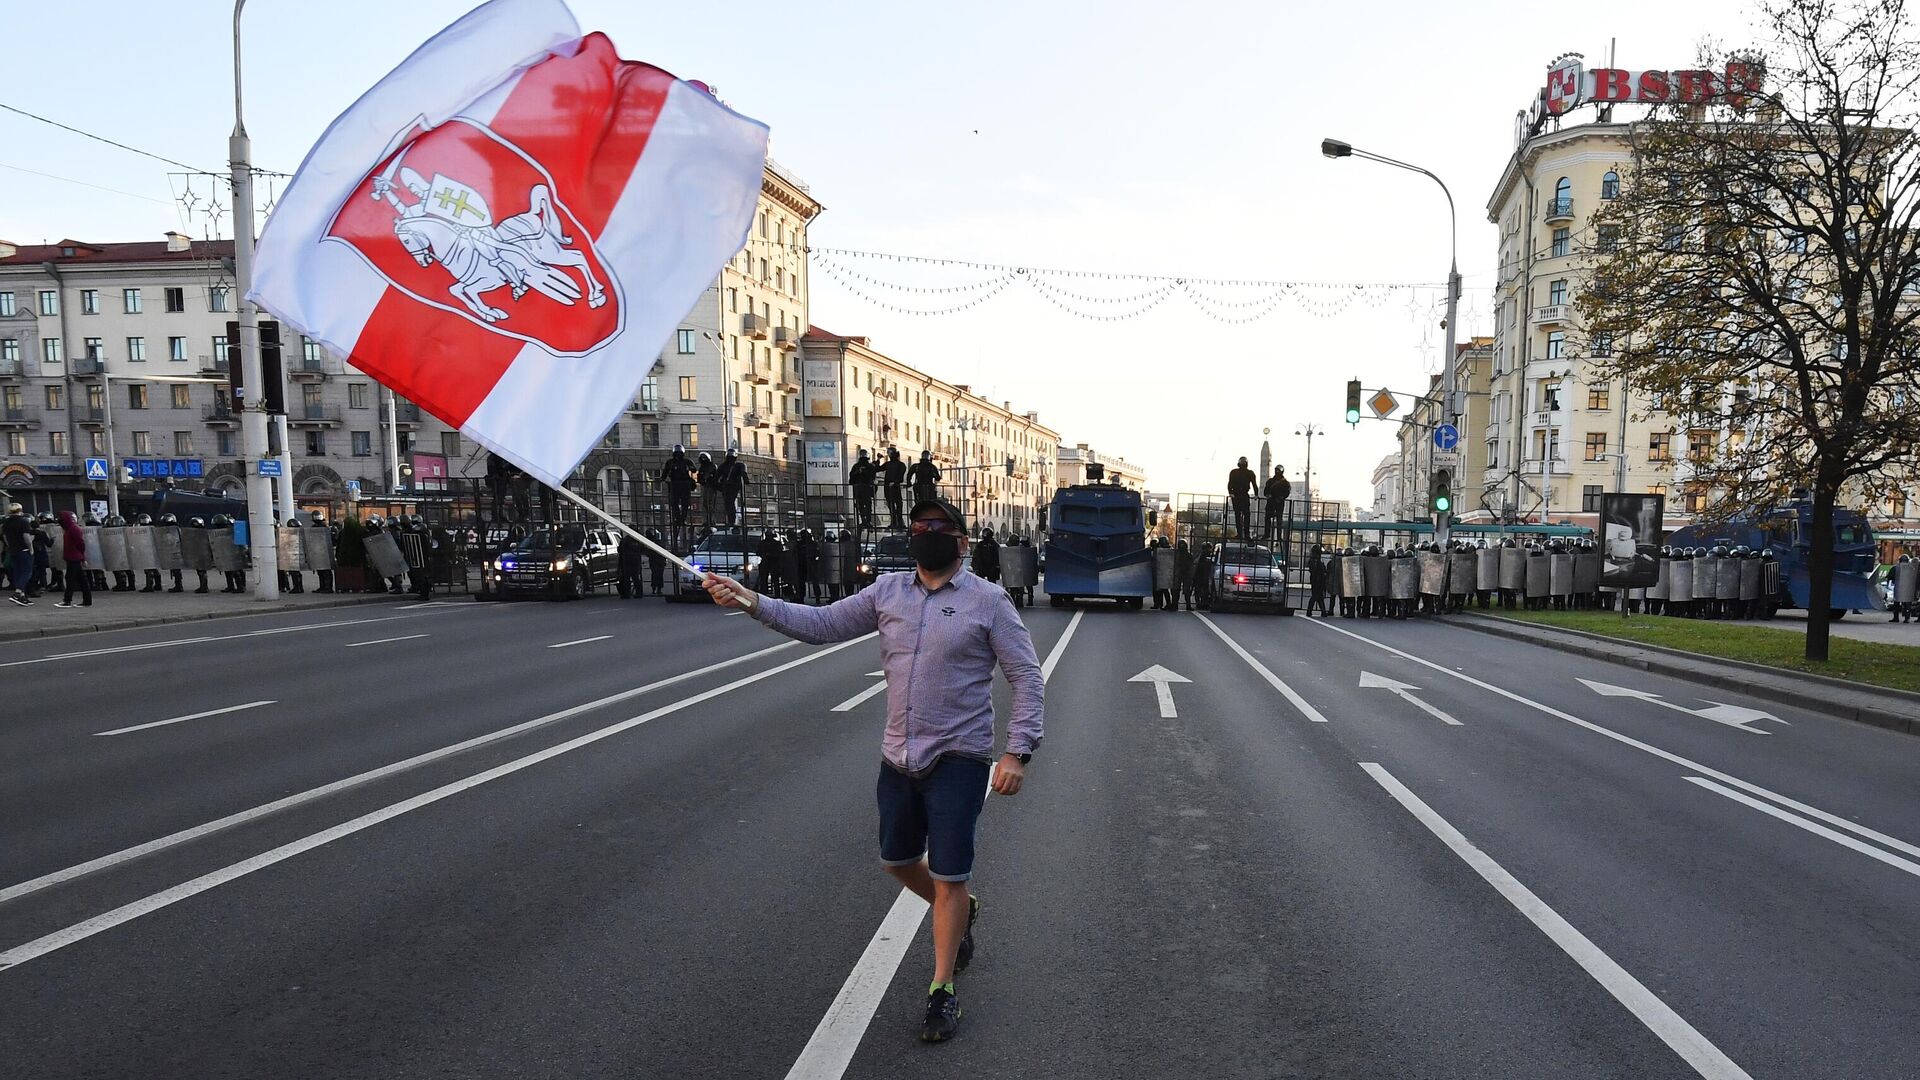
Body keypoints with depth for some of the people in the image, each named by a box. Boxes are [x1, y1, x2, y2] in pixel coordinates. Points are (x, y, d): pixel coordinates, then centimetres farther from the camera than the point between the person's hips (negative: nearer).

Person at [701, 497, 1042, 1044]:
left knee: (949, 877, 0)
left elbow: (1028, 679, -8)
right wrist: (752, 602, -9)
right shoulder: (888, 592, 4)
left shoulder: (988, 601, -9)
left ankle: (942, 989, 20)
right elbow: (822, 623, 3)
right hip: (898, 757, 5)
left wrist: (1017, 752, -17)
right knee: (898, 860, 19)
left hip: (957, 759, -5)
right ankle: (961, 913, 48)